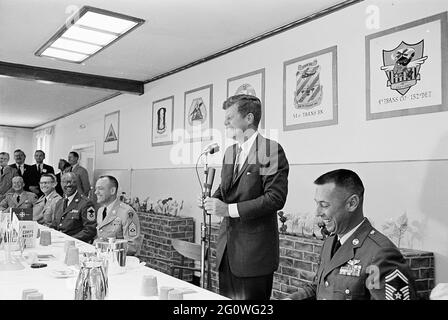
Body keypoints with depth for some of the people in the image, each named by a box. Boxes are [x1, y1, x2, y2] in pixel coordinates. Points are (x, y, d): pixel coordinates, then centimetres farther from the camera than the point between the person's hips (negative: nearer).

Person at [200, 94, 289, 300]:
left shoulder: (271, 150, -12)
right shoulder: (230, 152, 14)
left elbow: (275, 198, -19)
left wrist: (229, 209, -21)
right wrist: (211, 202, -1)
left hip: (254, 251, -7)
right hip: (227, 247, 7)